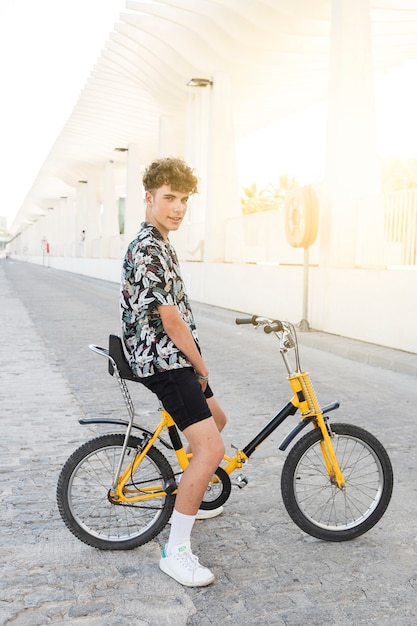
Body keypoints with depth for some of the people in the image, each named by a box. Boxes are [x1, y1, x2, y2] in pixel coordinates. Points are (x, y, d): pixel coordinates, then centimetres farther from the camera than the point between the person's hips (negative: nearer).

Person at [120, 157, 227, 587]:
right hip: (164, 361, -11)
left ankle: (187, 500, 41)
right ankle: (176, 551, -6)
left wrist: (196, 364, 20)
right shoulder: (149, 249, -19)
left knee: (215, 419, 26)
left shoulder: (158, 244, 15)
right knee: (211, 448, -17)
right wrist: (201, 366, -8)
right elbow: (170, 318, -21)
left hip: (174, 357, 11)